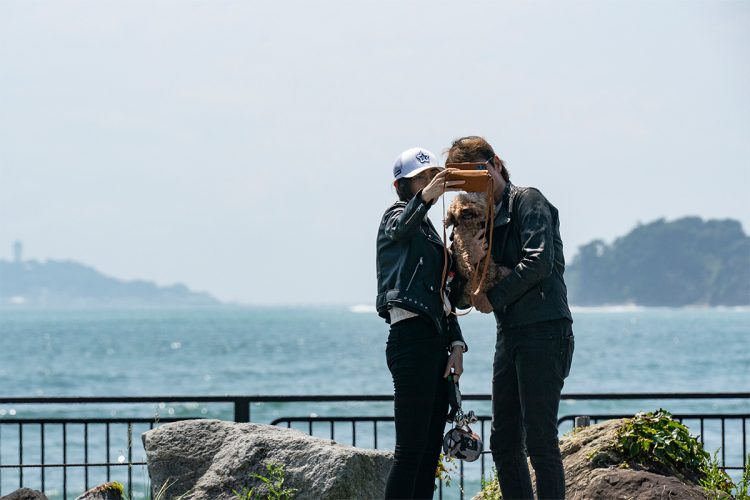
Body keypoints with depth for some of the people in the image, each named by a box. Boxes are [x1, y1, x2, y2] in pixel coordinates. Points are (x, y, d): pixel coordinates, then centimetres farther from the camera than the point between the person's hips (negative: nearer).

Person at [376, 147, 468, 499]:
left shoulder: (429, 230, 24)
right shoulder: (397, 216, -1)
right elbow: (399, 229, -29)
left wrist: (455, 344, 11)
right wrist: (425, 197, -48)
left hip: (435, 343, 9)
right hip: (411, 340, -9)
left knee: (430, 450, 6)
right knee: (411, 449, -15)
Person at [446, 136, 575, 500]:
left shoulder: (527, 201, -4)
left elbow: (539, 262, -17)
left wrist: (494, 298, -9)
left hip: (543, 332, -9)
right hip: (509, 336, 9)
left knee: (539, 440, -10)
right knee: (504, 443, 9)